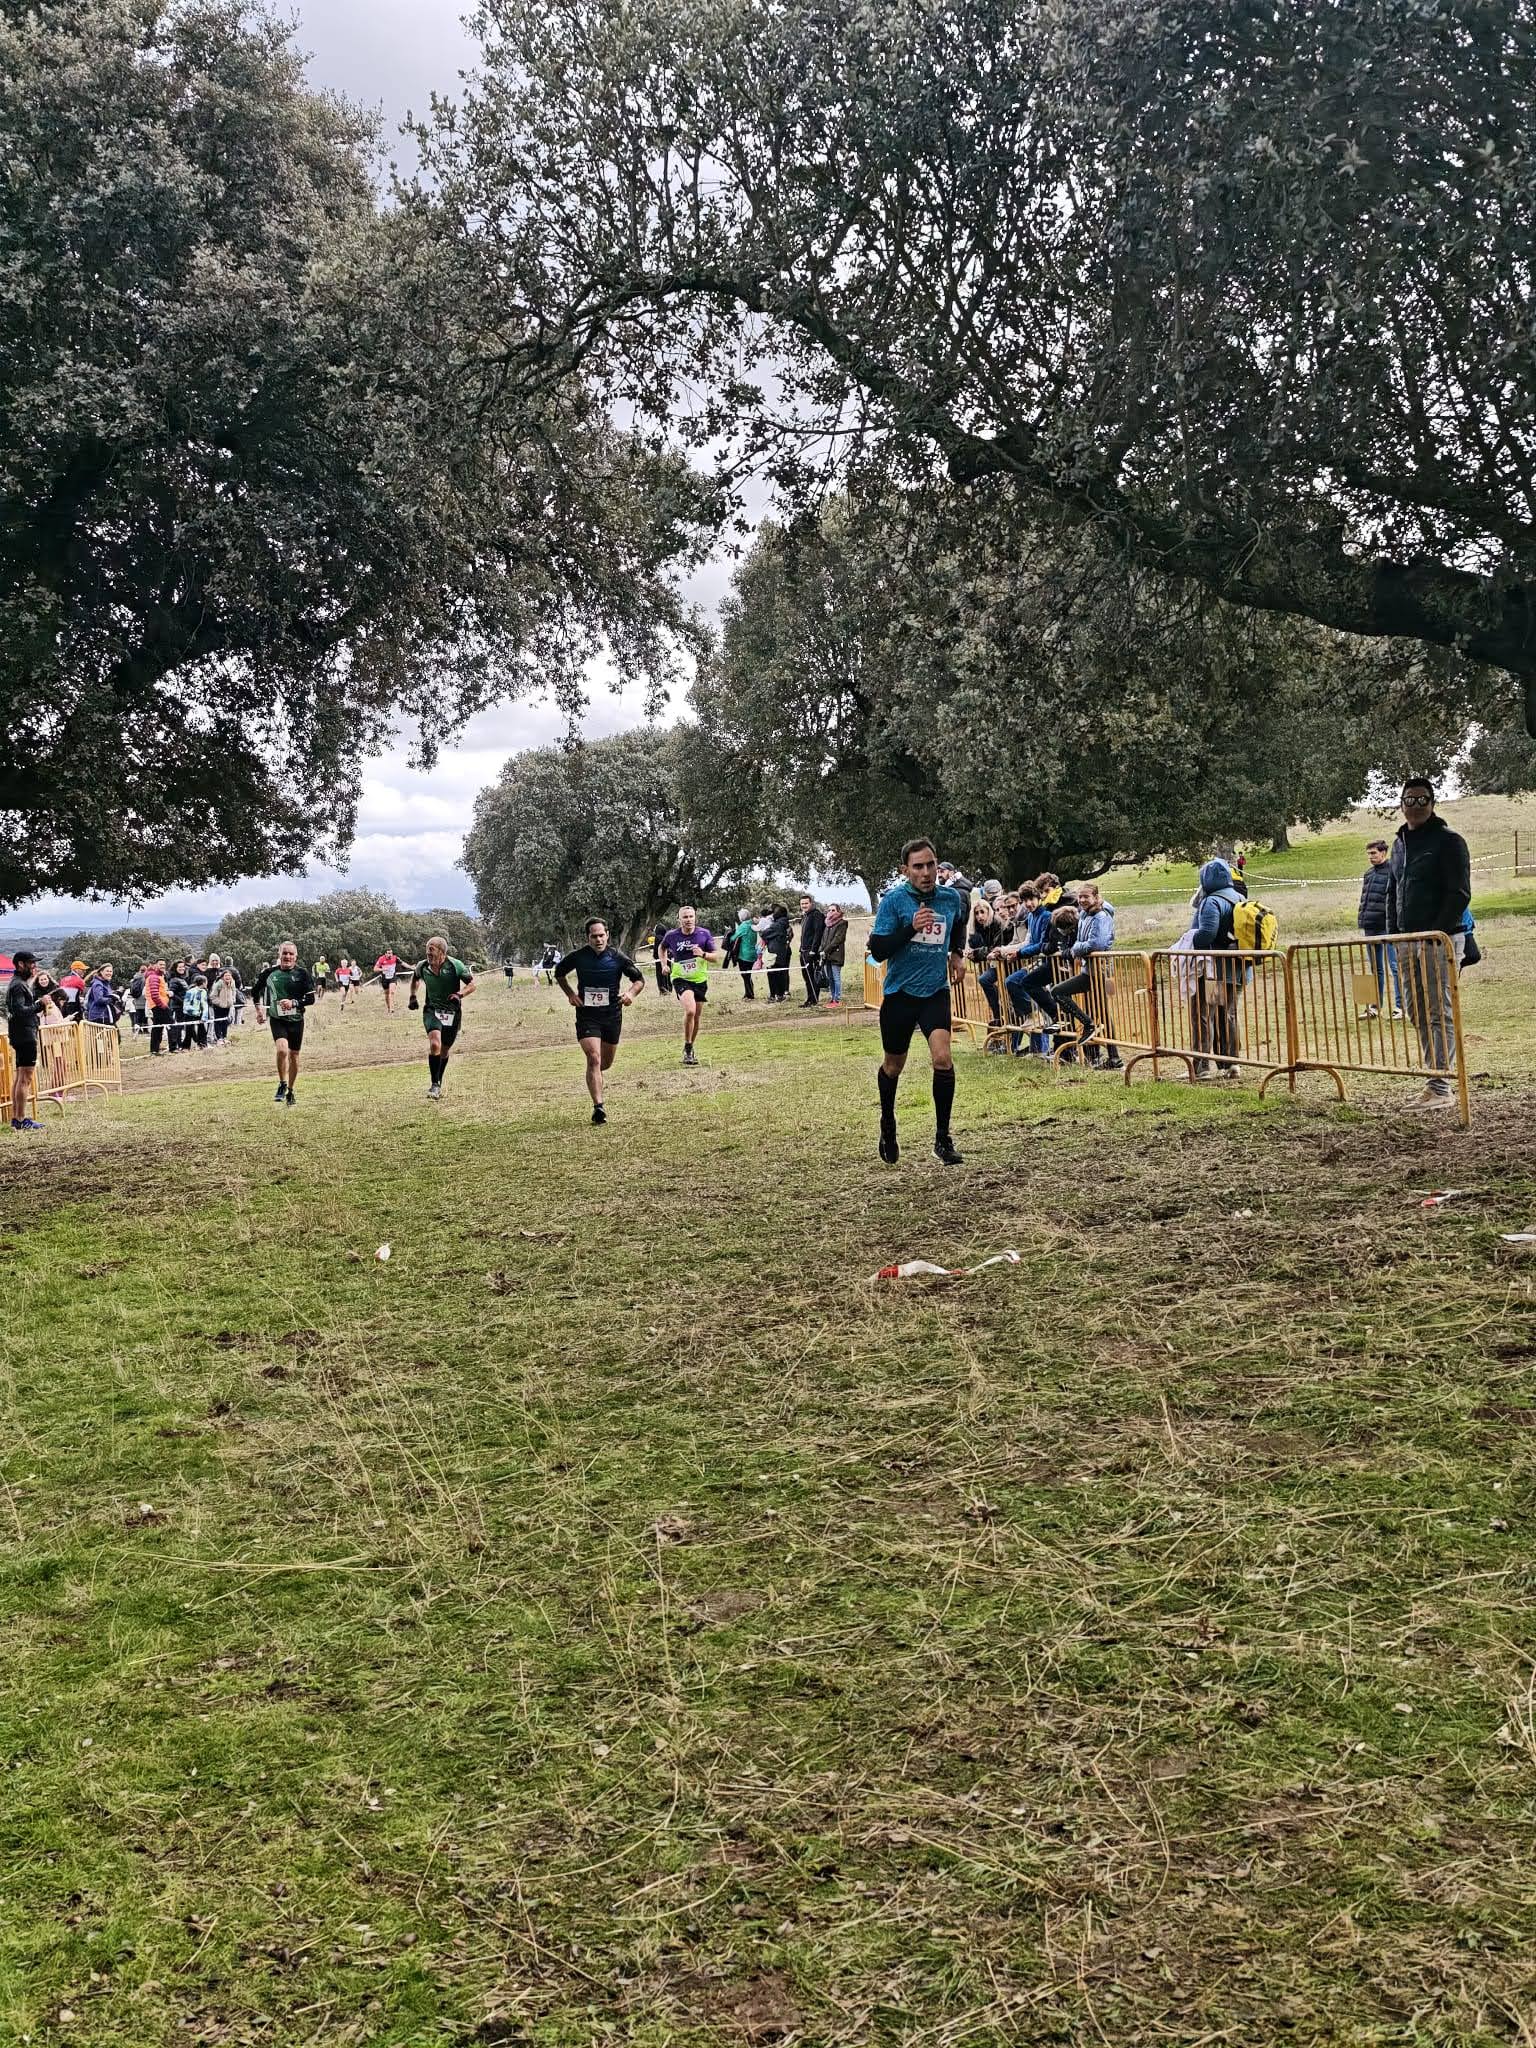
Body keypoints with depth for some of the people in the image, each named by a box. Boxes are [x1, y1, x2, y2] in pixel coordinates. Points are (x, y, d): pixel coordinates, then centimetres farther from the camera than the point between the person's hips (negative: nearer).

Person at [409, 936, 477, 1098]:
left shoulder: (455, 965, -13)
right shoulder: (422, 966, -4)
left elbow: (471, 985, -6)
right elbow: (415, 978, 20)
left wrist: (459, 994, -24)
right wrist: (413, 996, 11)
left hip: (453, 1012, 0)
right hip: (432, 1010, 0)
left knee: (444, 1050, 12)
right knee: (435, 1044, -24)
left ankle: (438, 1083, 35)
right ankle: (434, 1084, -15)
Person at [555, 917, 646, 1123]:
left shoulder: (618, 957, -6)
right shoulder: (578, 957, -6)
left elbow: (639, 979, 4)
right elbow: (559, 973, 13)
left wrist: (631, 993, -18)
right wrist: (570, 994, -1)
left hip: (612, 1014, 2)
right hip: (586, 1015, -2)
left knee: (606, 1062, 13)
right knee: (594, 1058, -18)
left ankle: (594, 1075, 51)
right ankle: (598, 1108, -19)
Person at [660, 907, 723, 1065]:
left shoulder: (704, 934, -6)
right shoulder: (672, 935, -5)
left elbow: (717, 957, -5)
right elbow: (662, 947, 18)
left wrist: (703, 954, -22)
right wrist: (664, 964, 7)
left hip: (700, 980, 3)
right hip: (680, 979, -3)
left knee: (696, 1018, 11)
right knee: (690, 1010, -25)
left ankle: (690, 1048, 34)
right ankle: (687, 1050, -11)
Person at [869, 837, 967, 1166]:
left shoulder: (952, 898, -1)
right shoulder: (893, 901, -12)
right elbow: (877, 950, -17)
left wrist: (957, 952, 12)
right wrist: (910, 928, -28)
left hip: (936, 992, 1)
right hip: (899, 993, -1)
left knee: (942, 1058, -20)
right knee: (893, 1065, 15)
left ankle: (942, 1139, -8)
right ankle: (887, 1126, 42)